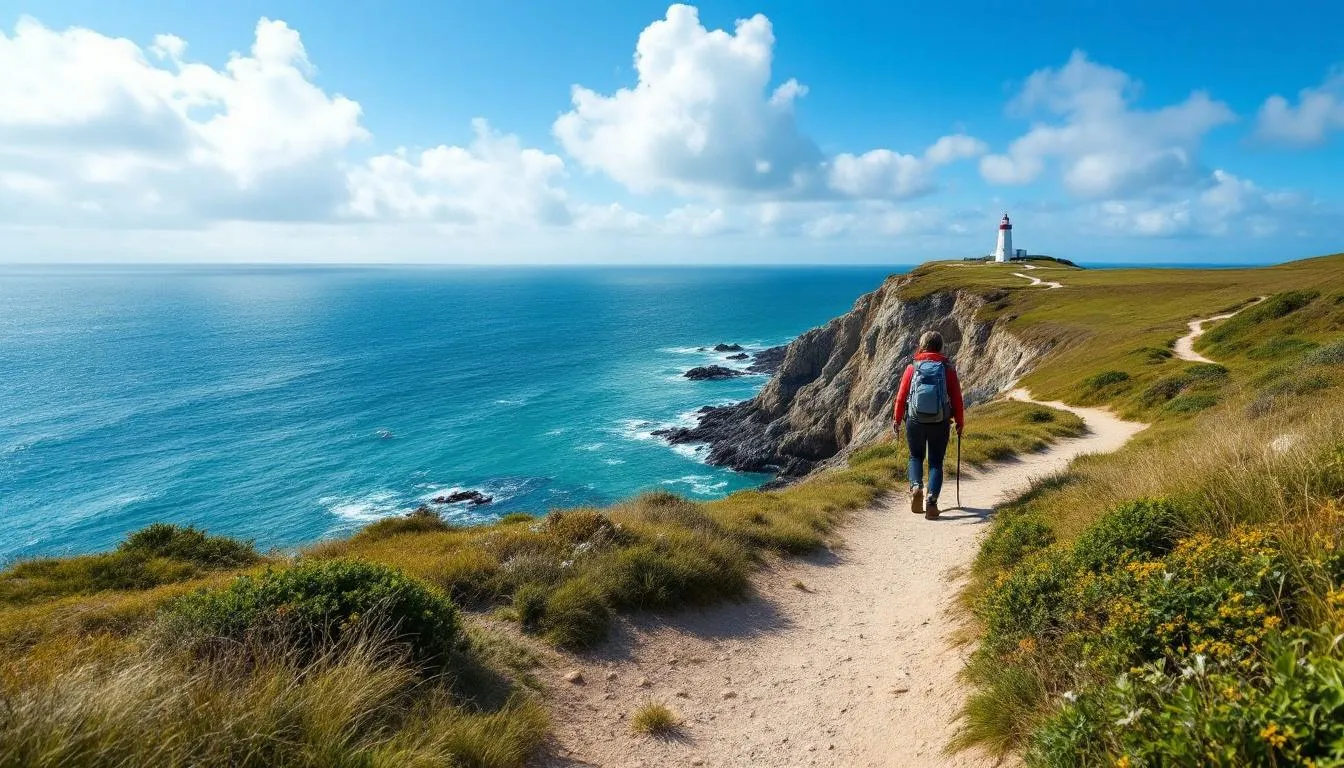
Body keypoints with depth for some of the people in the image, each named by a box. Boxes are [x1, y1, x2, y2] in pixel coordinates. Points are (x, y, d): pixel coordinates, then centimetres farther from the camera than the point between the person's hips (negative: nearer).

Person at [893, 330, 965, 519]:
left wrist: (898, 419, 13)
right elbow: (957, 398, 0)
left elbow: (901, 396, 0)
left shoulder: (912, 368, -1)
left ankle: (916, 486, -6)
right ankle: (931, 501, -3)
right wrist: (960, 422, 13)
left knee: (916, 457, 20)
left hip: (915, 421, 0)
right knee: (936, 462, 10)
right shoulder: (948, 369, -1)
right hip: (940, 423, 0)